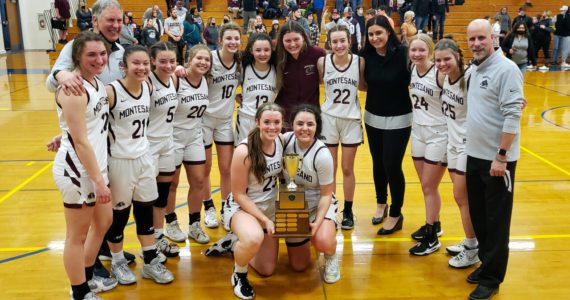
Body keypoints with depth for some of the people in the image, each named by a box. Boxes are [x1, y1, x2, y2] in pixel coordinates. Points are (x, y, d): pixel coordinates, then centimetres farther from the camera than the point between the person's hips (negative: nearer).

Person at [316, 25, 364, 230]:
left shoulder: (360, 62, -9)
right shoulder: (322, 62, -8)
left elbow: (365, 86, 1)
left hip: (351, 119, 0)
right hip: (328, 118, 0)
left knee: (347, 169, 9)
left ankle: (348, 211, 23)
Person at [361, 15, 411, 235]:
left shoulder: (403, 54, -15)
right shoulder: (367, 55, -3)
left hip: (398, 120, -4)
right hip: (372, 118, 4)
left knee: (392, 166, -1)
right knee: (378, 163, 15)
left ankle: (396, 215, 16)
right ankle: (381, 203, 37)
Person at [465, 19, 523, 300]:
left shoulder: (506, 69, -14)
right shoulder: (475, 70, 10)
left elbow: (512, 116, -19)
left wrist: (501, 156, -20)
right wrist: (474, 150, 10)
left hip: (497, 159, -7)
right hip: (474, 155, 7)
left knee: (496, 220, 5)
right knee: (477, 214, 16)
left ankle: (492, 277, 17)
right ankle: (486, 261, 34)